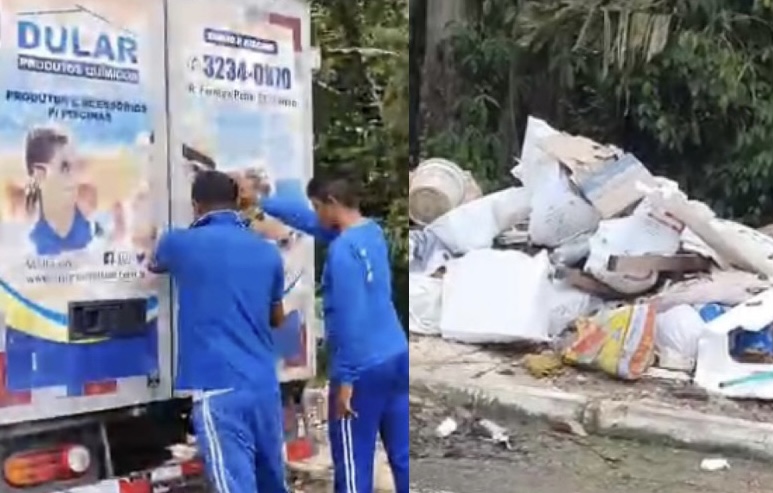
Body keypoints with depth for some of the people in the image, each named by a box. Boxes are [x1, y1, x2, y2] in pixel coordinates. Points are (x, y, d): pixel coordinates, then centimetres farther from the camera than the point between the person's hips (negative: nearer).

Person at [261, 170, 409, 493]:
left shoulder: (343, 250, -18)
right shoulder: (372, 231, 9)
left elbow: (349, 318, -21)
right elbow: (307, 219, 21)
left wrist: (345, 379, -17)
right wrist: (261, 204, 26)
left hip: (363, 370, -8)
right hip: (396, 359, 8)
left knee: (353, 462, 5)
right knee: (403, 454, 12)